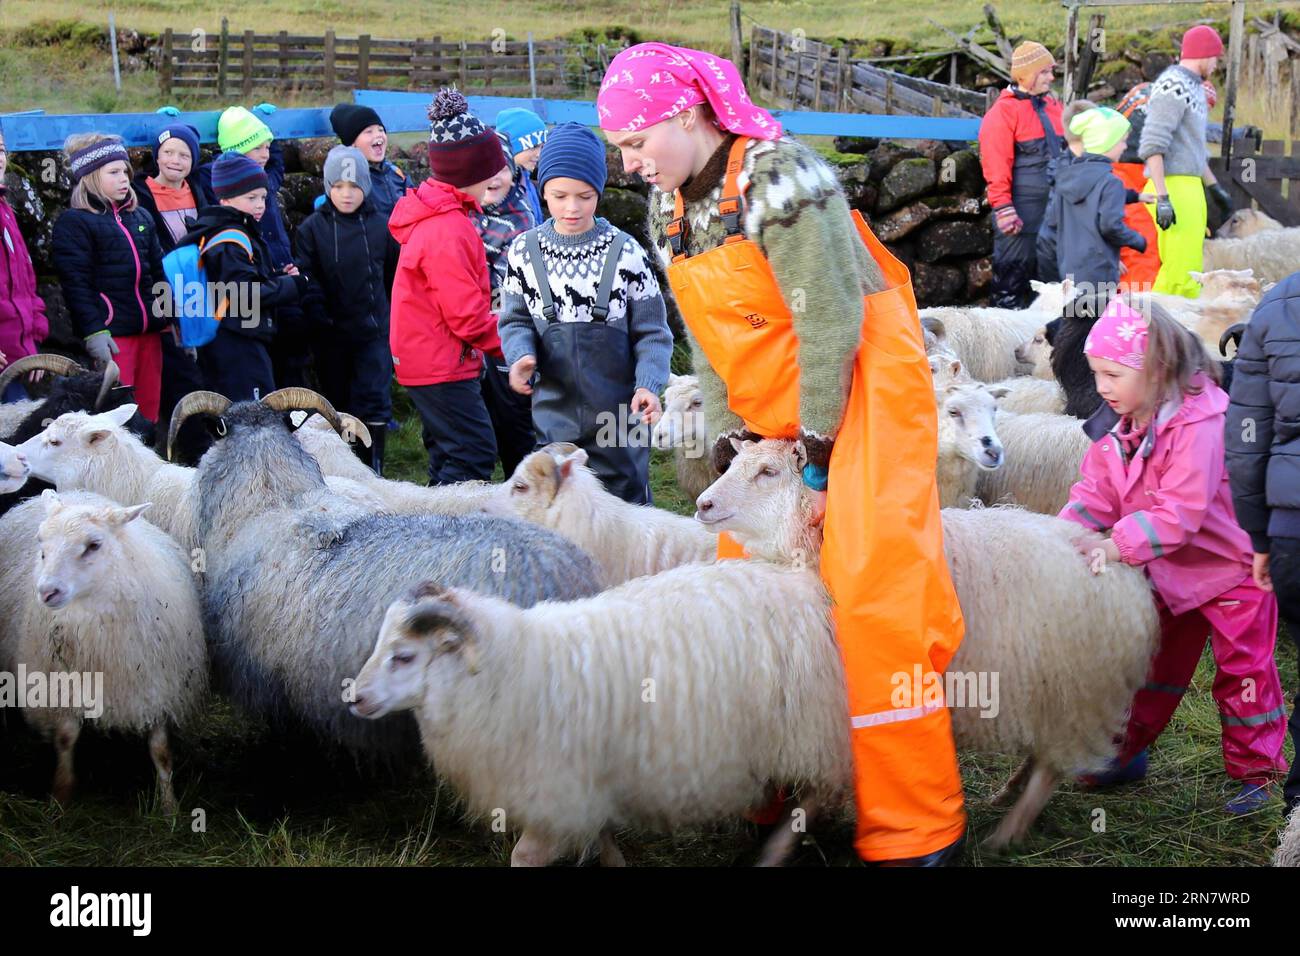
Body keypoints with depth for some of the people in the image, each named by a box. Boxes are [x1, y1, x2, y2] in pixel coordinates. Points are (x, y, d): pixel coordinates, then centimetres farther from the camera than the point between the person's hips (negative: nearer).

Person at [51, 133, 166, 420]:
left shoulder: (141, 218, 17)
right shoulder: (73, 223, -3)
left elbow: (159, 272, 20)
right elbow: (76, 284, -10)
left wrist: (174, 319, 14)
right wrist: (93, 332, -18)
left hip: (150, 330, 6)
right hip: (110, 334, -6)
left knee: (150, 410, 8)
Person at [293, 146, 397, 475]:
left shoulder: (381, 226, 0)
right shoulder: (312, 228, -1)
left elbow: (396, 277, 6)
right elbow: (305, 278, -5)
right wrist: (319, 316, -18)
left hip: (373, 331, -1)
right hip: (330, 336, 1)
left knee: (373, 403, -7)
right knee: (337, 406, 11)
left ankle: (372, 473, 0)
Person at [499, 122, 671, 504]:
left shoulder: (625, 252, -7)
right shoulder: (525, 250, -1)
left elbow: (652, 332, -2)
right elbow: (515, 319, 6)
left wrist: (648, 383, -18)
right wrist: (522, 354, -15)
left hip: (620, 415, -1)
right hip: (555, 416, 2)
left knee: (628, 502, 8)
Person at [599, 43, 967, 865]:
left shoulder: (779, 181, -20)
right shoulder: (670, 208, 7)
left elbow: (830, 324, -20)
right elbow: (709, 345, 11)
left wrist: (817, 458, -17)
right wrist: (729, 446, 2)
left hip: (859, 396, -8)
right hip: (778, 412, 9)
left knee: (868, 600, -13)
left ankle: (916, 830, -6)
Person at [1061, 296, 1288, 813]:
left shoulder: (1198, 424, -29)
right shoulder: (1118, 427, -4)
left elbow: (1181, 512, -34)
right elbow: (1095, 494, -3)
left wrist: (1116, 545, -38)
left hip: (1227, 567, -7)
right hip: (1168, 575, 7)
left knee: (1243, 672, 6)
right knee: (1155, 667, 18)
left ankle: (1254, 770, 18)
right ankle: (1124, 751, 29)